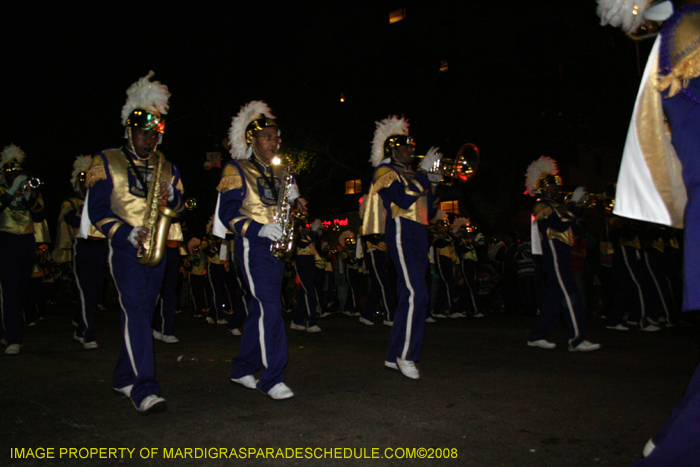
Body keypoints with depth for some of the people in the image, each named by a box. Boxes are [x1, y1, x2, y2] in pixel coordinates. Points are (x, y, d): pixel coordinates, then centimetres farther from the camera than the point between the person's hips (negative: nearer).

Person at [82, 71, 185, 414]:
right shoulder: (106, 162, 3)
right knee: (135, 311, -16)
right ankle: (144, 389, -19)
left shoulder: (166, 167, 16)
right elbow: (97, 209, -3)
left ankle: (124, 377, 24)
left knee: (143, 312, 9)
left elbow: (180, 207, 16)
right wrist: (127, 232, -17)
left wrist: (172, 196, -8)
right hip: (125, 247, -4)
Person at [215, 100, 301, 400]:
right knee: (270, 307, -14)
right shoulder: (236, 170, -1)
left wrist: (294, 198, -3)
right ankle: (272, 378, -9)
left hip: (277, 246, 7)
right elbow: (228, 213, -9)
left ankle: (242, 369, 23)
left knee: (260, 308, 11)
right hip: (253, 246, -7)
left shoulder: (280, 172, 18)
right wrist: (258, 229, -23)